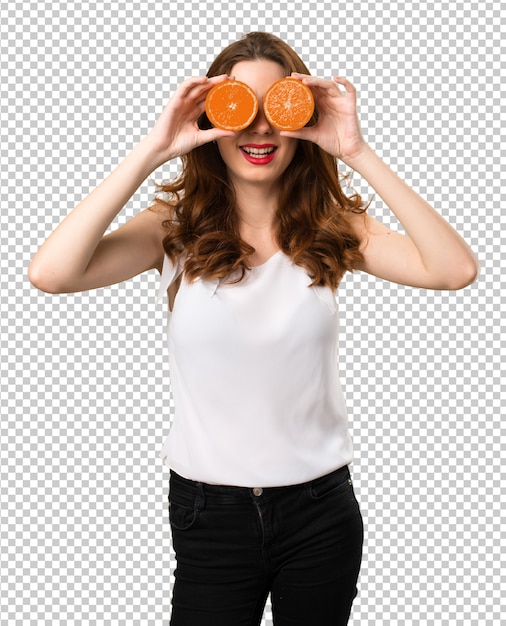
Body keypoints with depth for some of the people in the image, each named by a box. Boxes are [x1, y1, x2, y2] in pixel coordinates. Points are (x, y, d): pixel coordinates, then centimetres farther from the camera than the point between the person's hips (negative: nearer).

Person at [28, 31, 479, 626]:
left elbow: (455, 269, -19)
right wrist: (151, 150, -24)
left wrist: (358, 153, -22)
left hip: (319, 511, 2)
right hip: (208, 510, -1)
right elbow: (49, 272, -23)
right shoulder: (177, 229, -7)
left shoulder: (332, 228, -4)